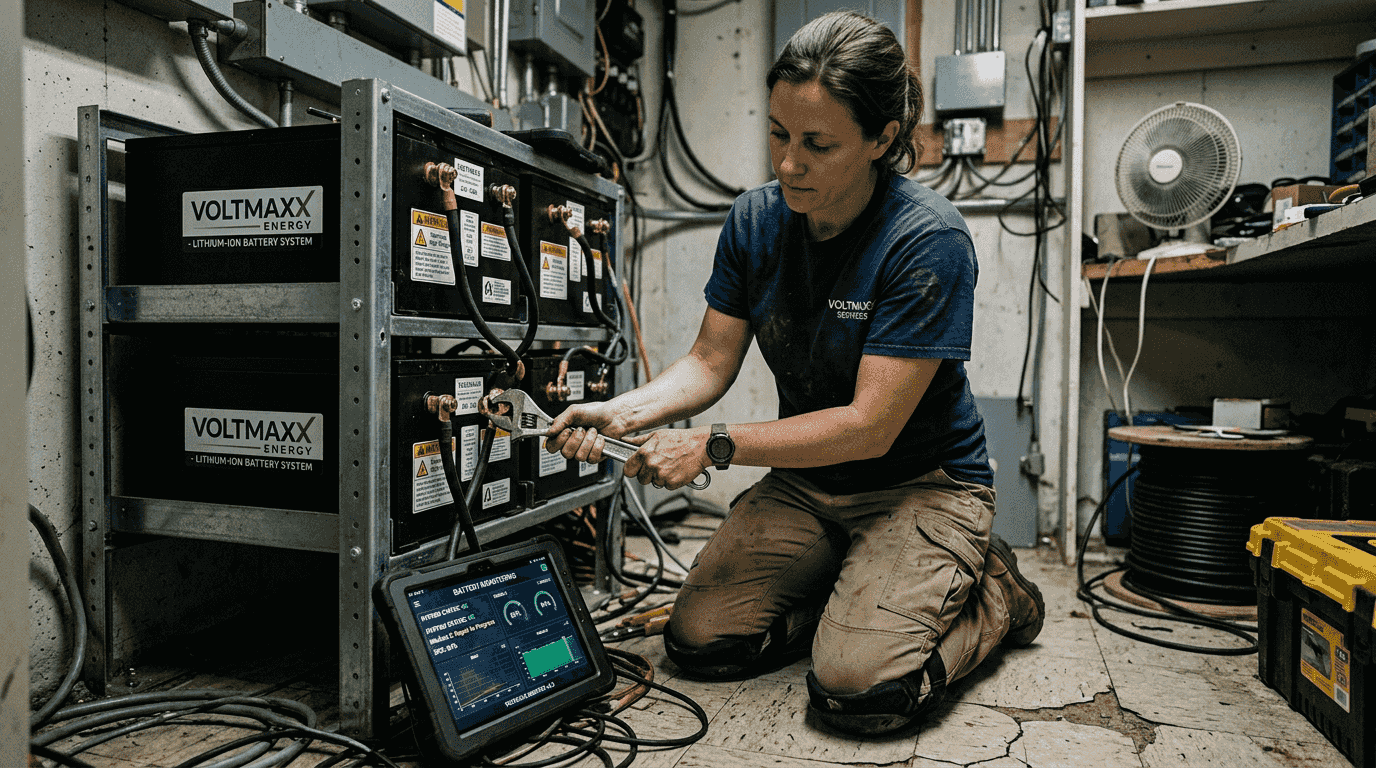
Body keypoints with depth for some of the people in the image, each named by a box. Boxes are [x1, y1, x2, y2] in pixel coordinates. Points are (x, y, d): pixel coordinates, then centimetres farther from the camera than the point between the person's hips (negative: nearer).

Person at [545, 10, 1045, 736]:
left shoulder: (927, 240, -22)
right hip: (804, 481, 5)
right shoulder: (755, 219, -4)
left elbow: (869, 426, -23)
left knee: (859, 688, -22)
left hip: (923, 483, -5)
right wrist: (622, 412, -18)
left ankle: (992, 594, 8)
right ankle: (853, 592, 16)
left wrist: (714, 445, -24)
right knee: (698, 639, -7)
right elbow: (709, 362, 0)